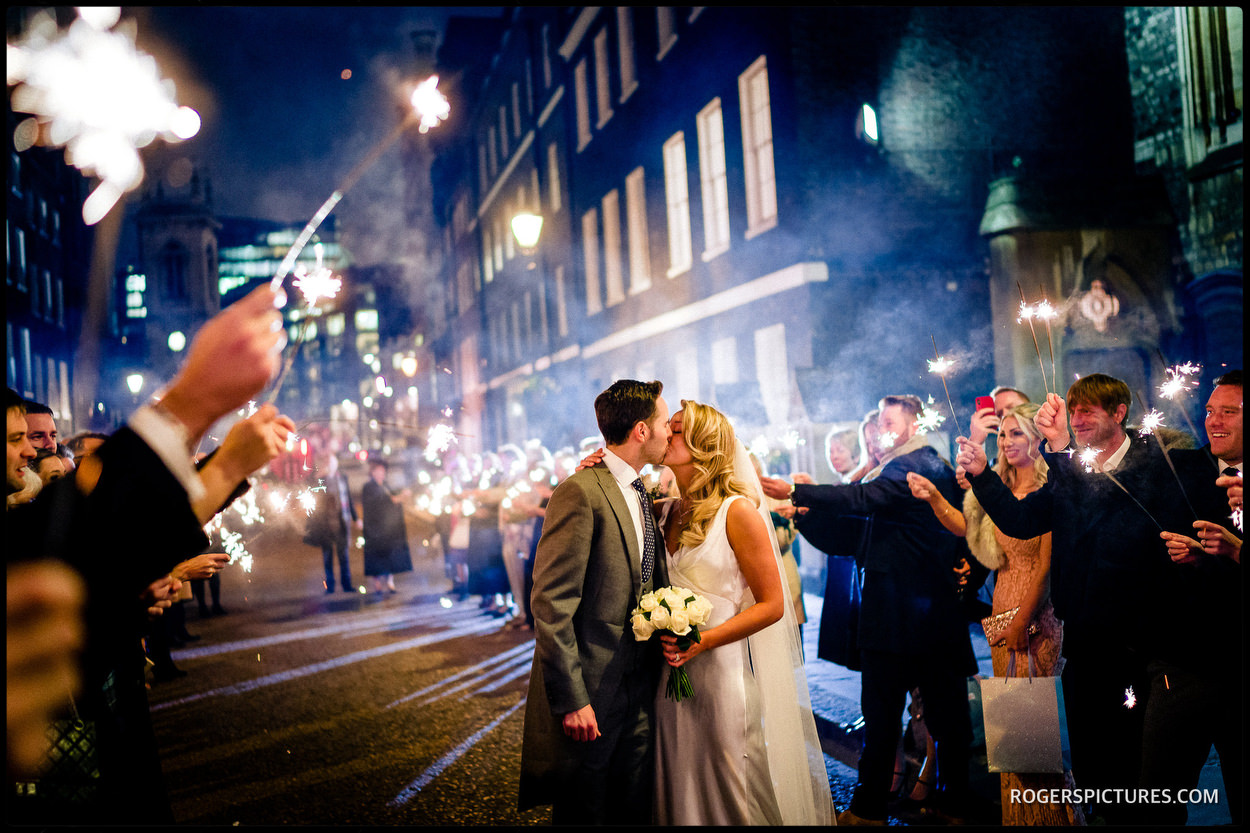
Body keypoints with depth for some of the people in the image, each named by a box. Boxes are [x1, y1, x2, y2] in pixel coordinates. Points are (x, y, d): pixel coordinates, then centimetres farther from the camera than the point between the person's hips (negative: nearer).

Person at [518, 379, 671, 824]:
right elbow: (550, 604, -19)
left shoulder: (639, 495, 11)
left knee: (635, 809, 16)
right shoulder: (580, 492, -16)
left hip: (639, 688, 8)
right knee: (584, 811, 8)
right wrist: (570, 700, -20)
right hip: (593, 689, -8)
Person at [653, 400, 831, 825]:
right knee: (678, 791, 14)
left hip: (721, 672, -5)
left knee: (728, 794, 6)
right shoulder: (665, 512, 8)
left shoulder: (737, 511, -9)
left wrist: (703, 641, -18)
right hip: (671, 673, 5)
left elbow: (772, 604, -9)